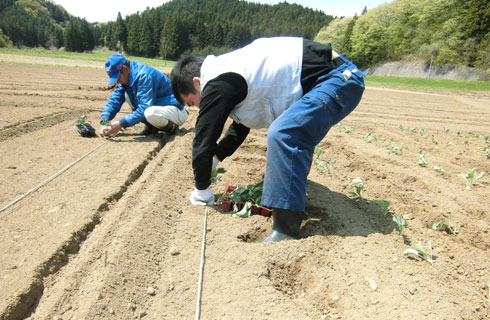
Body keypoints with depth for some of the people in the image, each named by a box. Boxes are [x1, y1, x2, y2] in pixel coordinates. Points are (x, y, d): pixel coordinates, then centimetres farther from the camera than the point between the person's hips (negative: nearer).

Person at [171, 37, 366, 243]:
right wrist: (215, 159, 27)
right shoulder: (230, 70, 16)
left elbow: (203, 142, -12)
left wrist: (201, 191, 3)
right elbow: (239, 128, 28)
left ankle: (287, 231, -24)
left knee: (283, 134, -28)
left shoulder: (218, 84, -15)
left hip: (339, 79, -11)